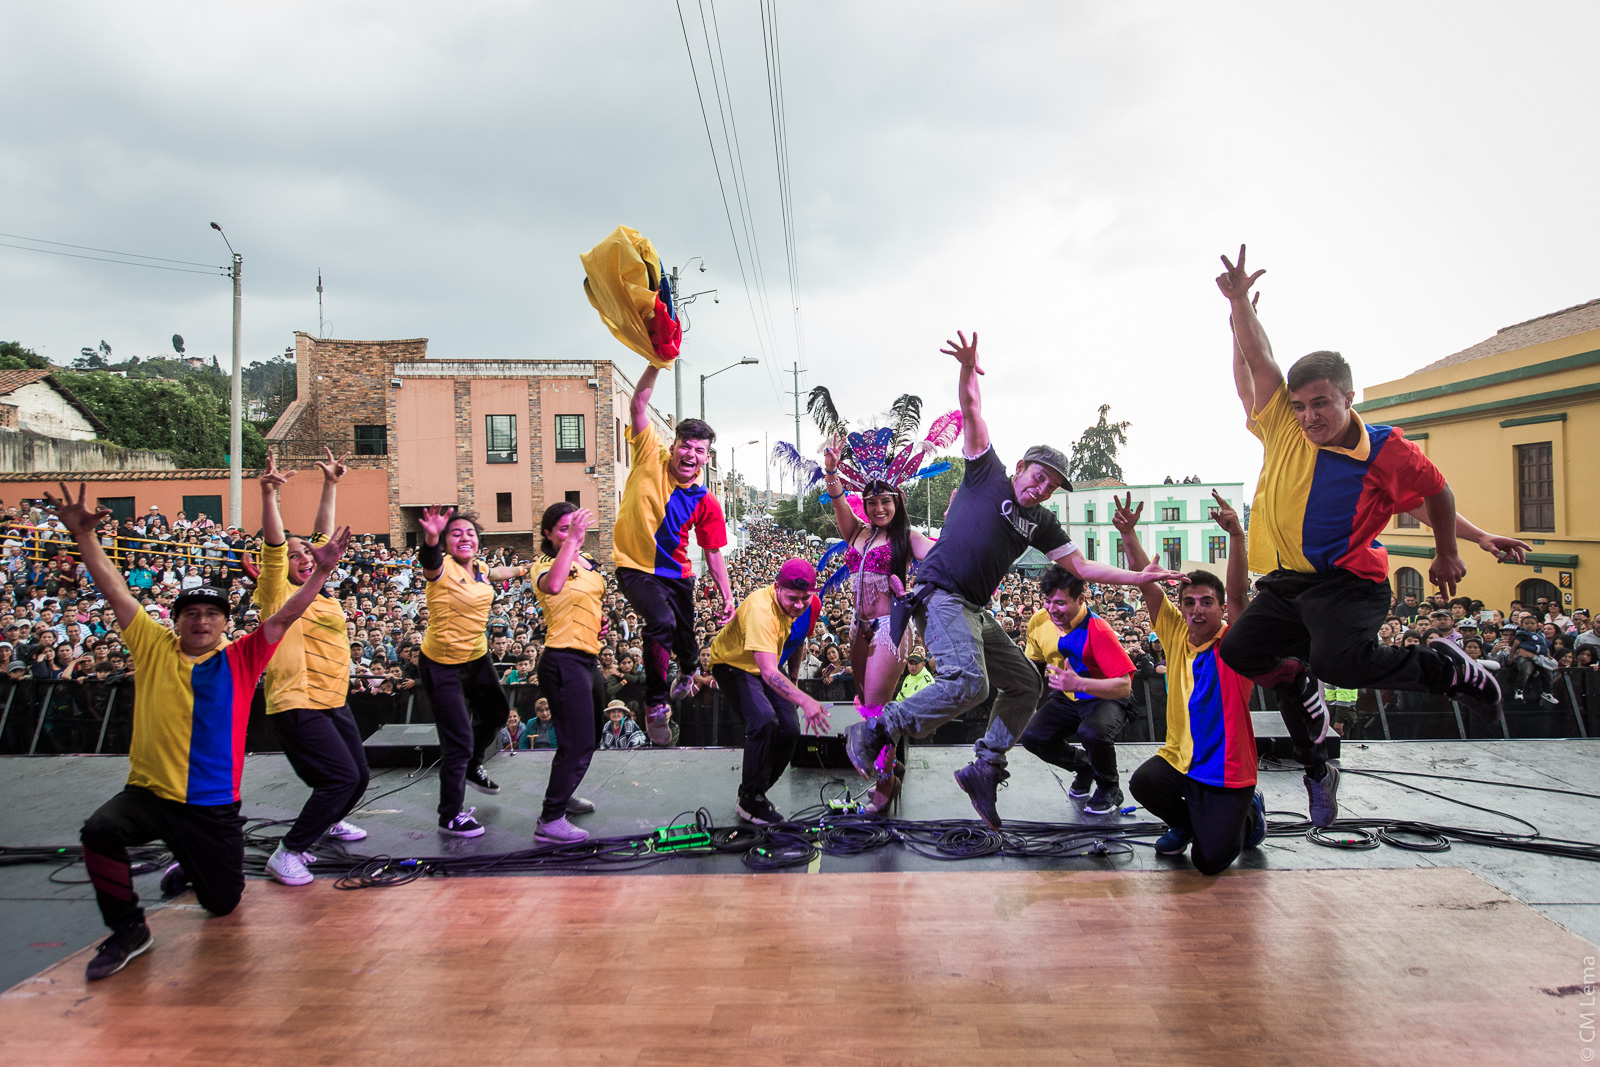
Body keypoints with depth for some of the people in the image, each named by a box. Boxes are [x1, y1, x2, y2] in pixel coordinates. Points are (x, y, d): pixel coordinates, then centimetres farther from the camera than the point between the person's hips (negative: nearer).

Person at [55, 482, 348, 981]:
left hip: (214, 804, 0)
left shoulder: (240, 659, -1)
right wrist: (85, 536, -11)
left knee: (223, 903, 11)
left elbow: (286, 617, -9)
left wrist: (321, 572, -20)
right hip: (150, 791, 0)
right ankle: (127, 929, -9)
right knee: (100, 831, -32)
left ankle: (191, 869, 49)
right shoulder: (153, 648, 1)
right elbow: (115, 592, -3)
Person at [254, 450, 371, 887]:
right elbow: (274, 545, -22)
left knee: (359, 776, 16)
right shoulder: (279, 594, -8)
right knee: (340, 777, -18)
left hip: (334, 703, 8)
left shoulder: (318, 588, 11)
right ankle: (288, 852, -5)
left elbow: (322, 535, 16)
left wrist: (330, 485, 15)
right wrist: (269, 495, -35)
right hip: (297, 706, -8)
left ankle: (329, 821, 45)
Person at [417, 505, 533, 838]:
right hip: (442, 665, -8)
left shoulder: (479, 568, 0)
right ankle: (450, 816, 12)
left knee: (496, 712, 28)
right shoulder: (443, 567, -22)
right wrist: (430, 538, -68)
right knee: (459, 740, -6)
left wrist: (523, 569, 39)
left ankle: (471, 766, 55)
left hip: (476, 657, 8)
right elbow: (429, 561, -47)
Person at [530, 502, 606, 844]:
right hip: (565, 659, -9)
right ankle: (550, 821, -1)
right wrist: (571, 540, -38)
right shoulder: (545, 565, -13)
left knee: (588, 738, 22)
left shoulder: (588, 562, 13)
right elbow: (553, 585, -39)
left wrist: (600, 622, 11)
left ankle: (563, 794, 41)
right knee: (578, 744, -9)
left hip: (588, 659, 9)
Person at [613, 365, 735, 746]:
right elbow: (639, 405, -18)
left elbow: (713, 553, 1)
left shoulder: (706, 502, -7)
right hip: (636, 568, -3)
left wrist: (728, 599, -3)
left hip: (677, 574, 4)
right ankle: (655, 704, -13)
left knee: (685, 635, 19)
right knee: (661, 622, -29)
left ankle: (687, 675, 58)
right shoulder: (651, 459, -11)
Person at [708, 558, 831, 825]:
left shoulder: (807, 604, -14)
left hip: (767, 666, 7)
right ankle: (750, 802, -14)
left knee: (790, 731, -4)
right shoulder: (761, 609, -38)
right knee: (764, 720, -29)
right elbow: (769, 673, -47)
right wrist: (805, 701, -58)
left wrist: (793, 682, 13)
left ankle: (754, 791, 17)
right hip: (733, 664, -7)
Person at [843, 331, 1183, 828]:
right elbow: (972, 411, -4)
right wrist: (968, 368, -20)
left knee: (1025, 683, 9)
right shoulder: (988, 474, 4)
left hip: (976, 612, 9)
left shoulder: (1042, 523, 19)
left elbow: (1081, 566, 19)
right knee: (968, 682, -29)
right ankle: (874, 732, -20)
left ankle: (985, 770, 14)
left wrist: (1140, 577, 13)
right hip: (941, 594, -9)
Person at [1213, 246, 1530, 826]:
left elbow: (1434, 493, 6)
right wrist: (1240, 302, -11)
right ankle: (1317, 764, 16)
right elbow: (1258, 360, -2)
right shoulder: (1283, 429, -4)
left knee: (1338, 662, -30)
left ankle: (1449, 667, 0)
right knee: (1239, 649, -4)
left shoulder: (1384, 449, -10)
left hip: (1349, 582, -5)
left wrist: (1447, 552, 14)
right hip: (1286, 581, 5)